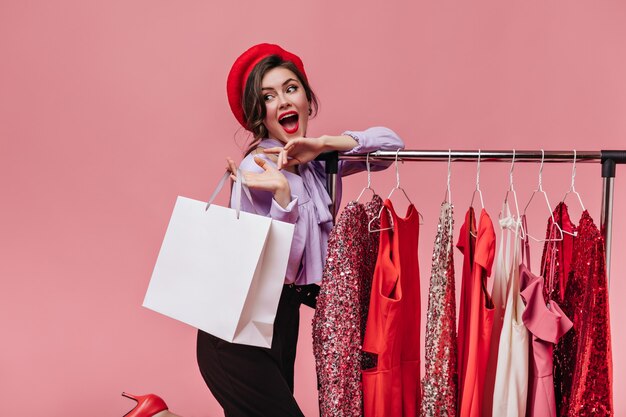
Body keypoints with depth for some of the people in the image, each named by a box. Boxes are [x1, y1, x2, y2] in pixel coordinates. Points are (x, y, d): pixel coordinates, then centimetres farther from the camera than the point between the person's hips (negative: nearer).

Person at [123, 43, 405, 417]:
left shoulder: (317, 163, 7)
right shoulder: (258, 170, -15)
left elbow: (390, 143, 2)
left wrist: (324, 144, -10)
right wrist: (283, 195, -32)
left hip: (282, 325, 8)